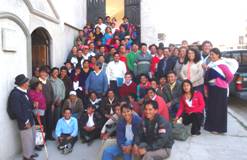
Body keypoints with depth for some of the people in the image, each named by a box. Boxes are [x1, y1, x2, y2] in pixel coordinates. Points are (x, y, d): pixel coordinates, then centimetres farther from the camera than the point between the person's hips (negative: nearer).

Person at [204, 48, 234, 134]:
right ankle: (210, 126, 26)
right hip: (211, 90, 8)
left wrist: (224, 84, -5)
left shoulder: (221, 64, -12)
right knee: (210, 108, 13)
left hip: (220, 90, -8)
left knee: (219, 109, 1)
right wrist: (206, 89, 8)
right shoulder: (210, 65, 11)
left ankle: (218, 128, 13)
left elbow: (230, 76, -20)